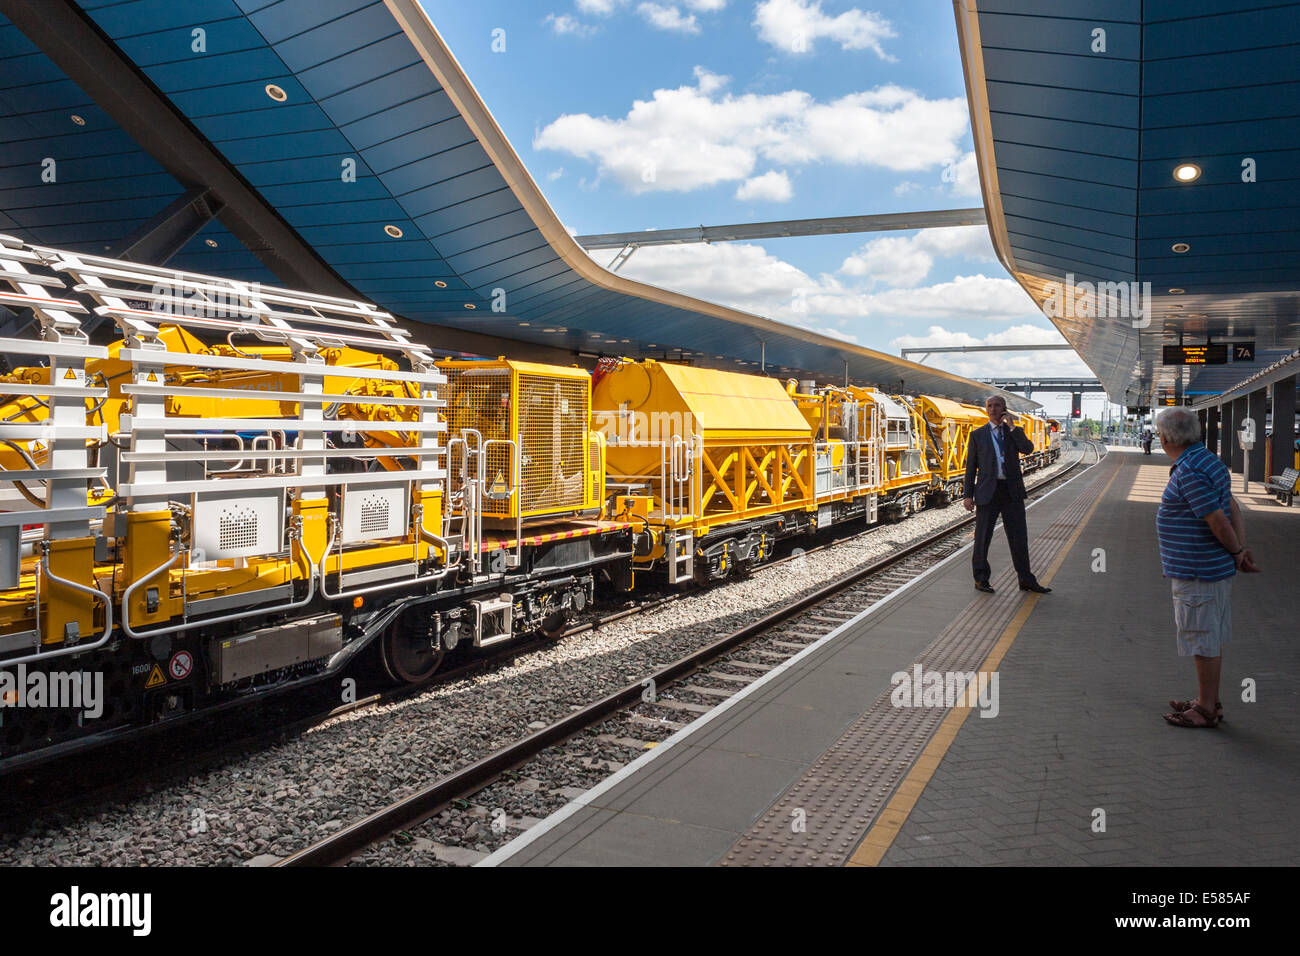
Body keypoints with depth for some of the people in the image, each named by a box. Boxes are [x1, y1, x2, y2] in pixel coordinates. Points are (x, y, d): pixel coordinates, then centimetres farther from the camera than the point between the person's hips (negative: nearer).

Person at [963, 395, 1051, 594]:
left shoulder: (1015, 432, 10)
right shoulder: (978, 434, 5)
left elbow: (1028, 449, -11)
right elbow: (971, 466, 4)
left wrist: (1011, 426, -10)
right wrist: (968, 495, -2)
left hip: (1012, 491, 2)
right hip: (988, 491, -2)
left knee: (1019, 536, 6)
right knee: (983, 536, 2)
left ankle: (1026, 580, 15)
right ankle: (981, 579, 14)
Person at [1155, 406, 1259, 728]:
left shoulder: (1189, 472, -23)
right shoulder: (1205, 461, 10)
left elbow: (1219, 521, -23)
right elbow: (1234, 509, 12)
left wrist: (1237, 554, -7)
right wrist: (1242, 551, 4)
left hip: (1198, 574, -10)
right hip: (1211, 569, 10)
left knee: (1204, 642, 1)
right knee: (1209, 640, 18)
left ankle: (1206, 710, 11)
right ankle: (1208, 701, 30)